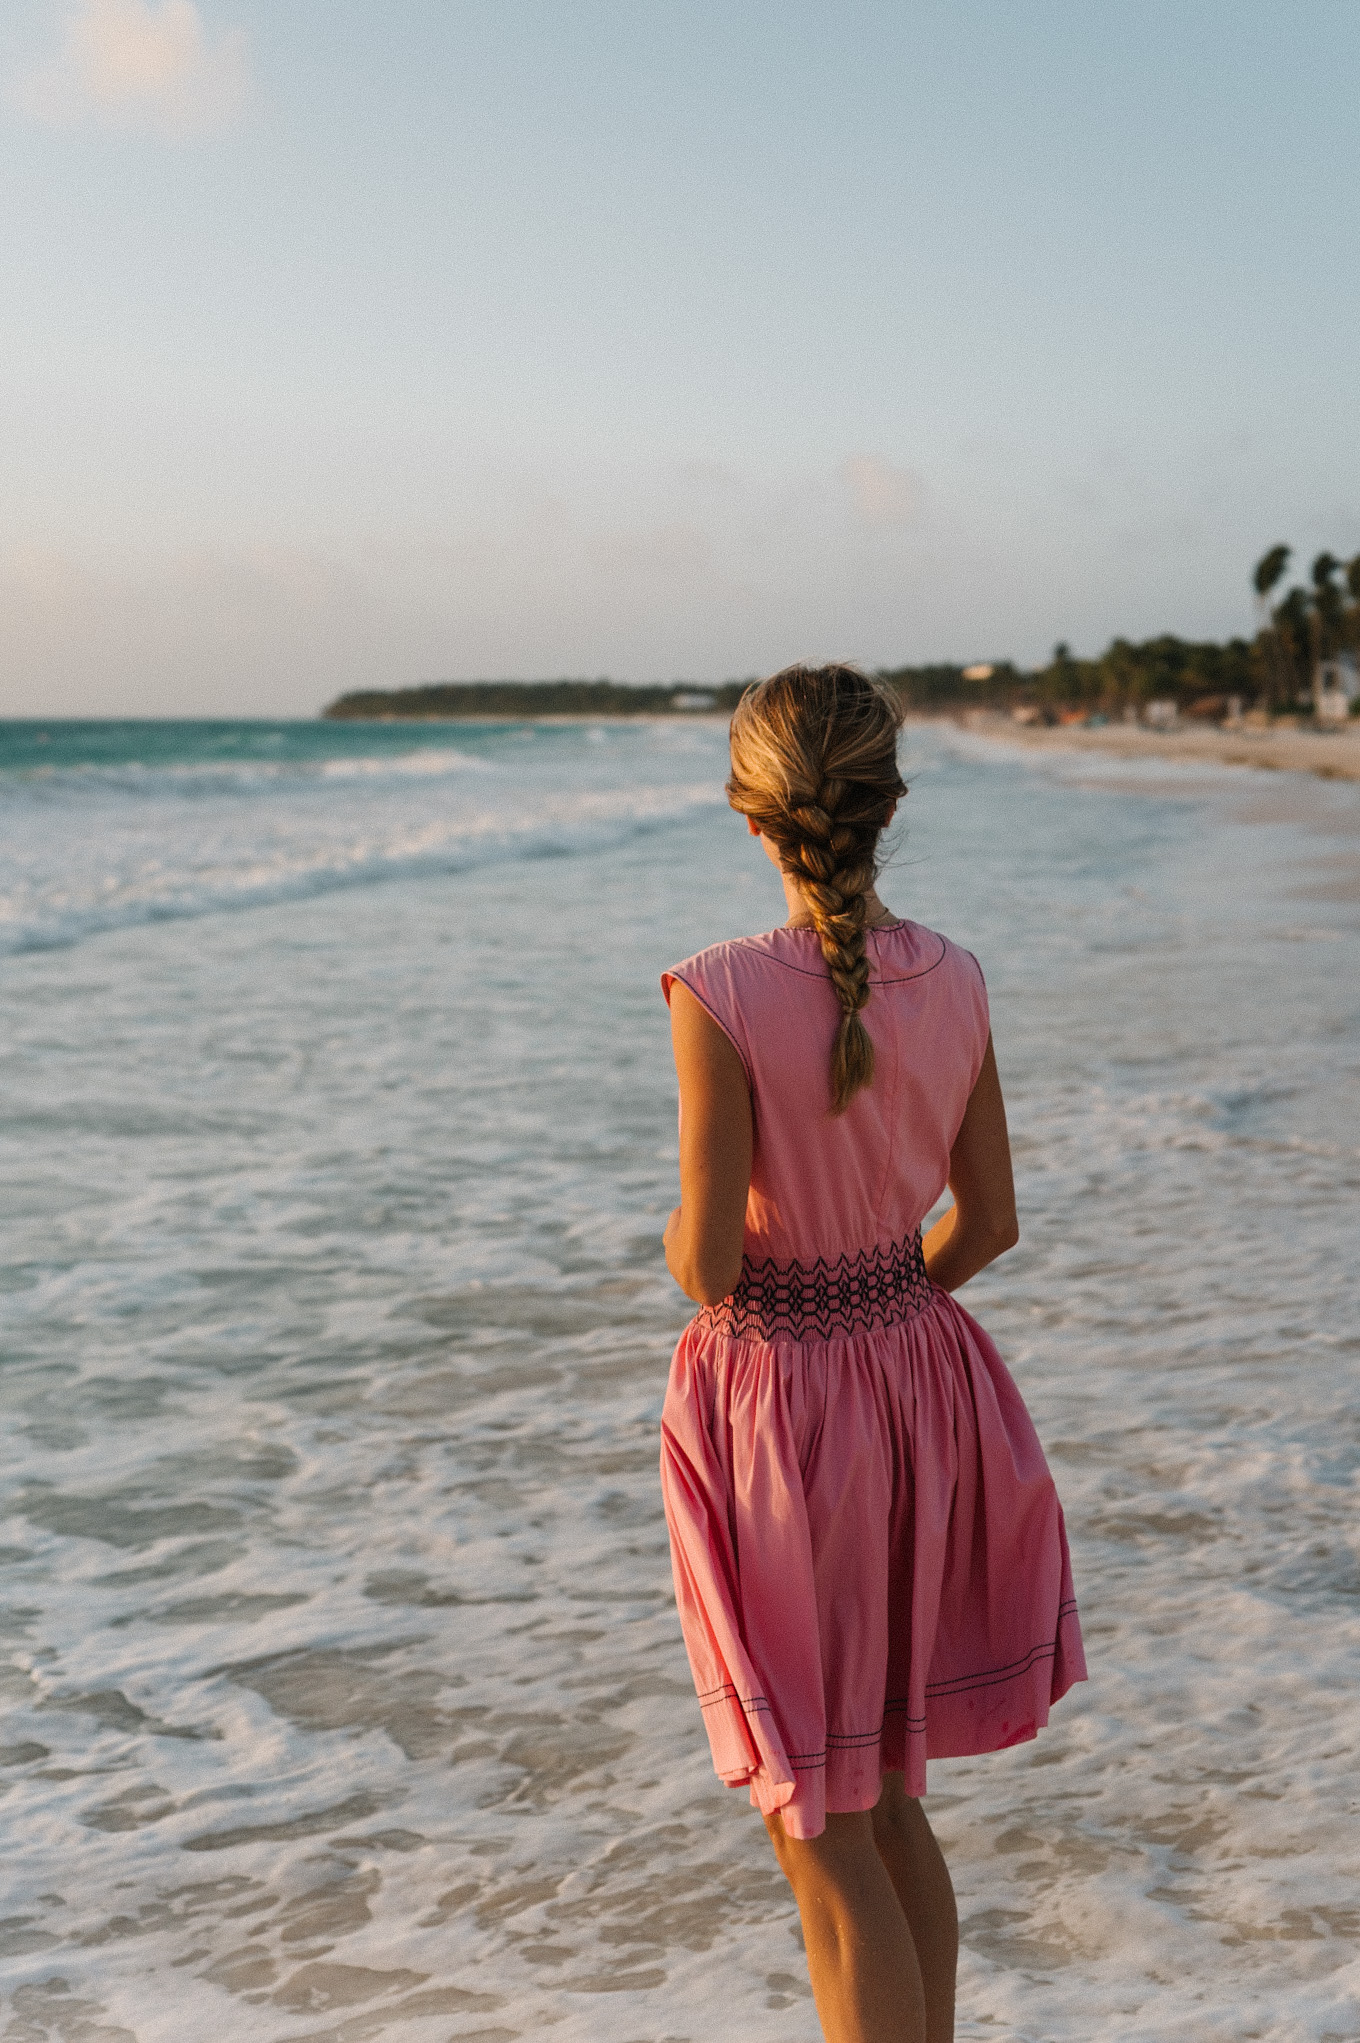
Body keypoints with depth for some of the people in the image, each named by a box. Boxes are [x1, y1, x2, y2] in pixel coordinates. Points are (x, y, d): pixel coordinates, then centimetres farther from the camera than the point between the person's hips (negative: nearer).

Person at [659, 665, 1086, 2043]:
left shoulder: (720, 998, -20)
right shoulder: (953, 982, -3)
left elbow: (709, 1264, -18)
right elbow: (989, 1221, 5)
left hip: (772, 1406, -6)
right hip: (919, 1381, 6)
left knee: (820, 1837, 9)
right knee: (888, 1801, 23)